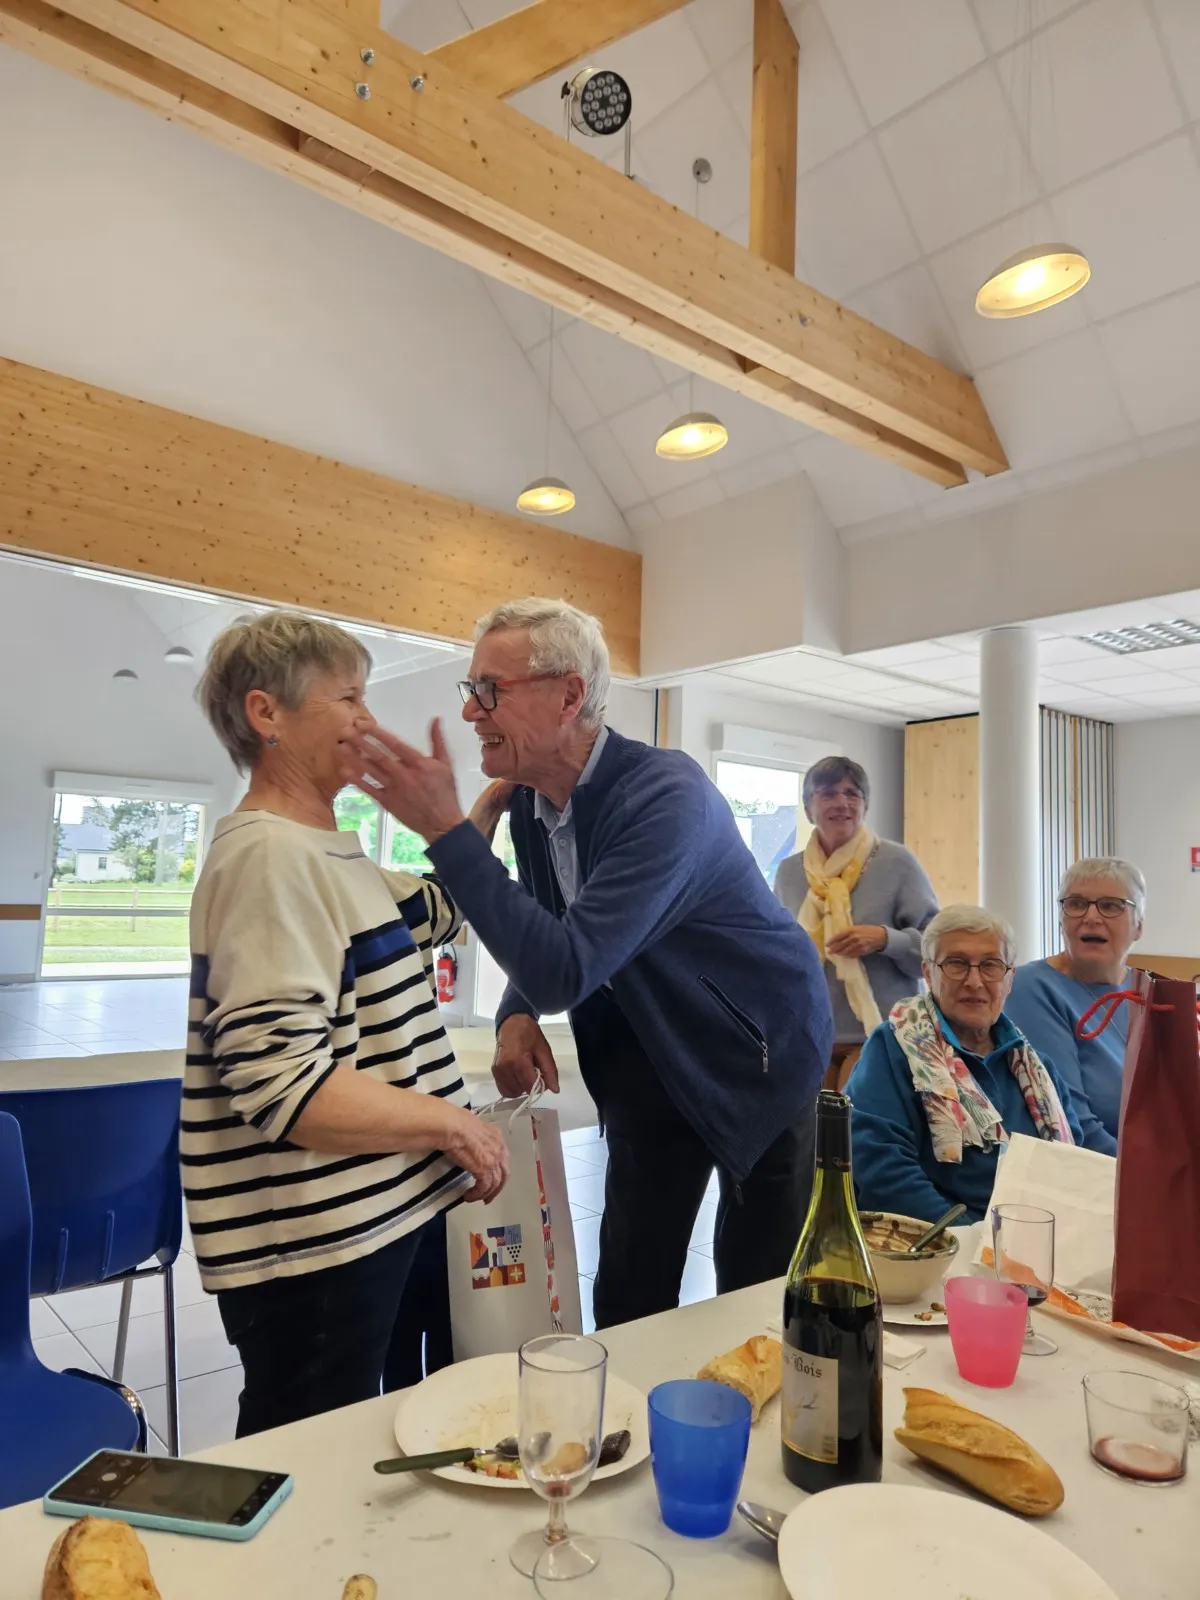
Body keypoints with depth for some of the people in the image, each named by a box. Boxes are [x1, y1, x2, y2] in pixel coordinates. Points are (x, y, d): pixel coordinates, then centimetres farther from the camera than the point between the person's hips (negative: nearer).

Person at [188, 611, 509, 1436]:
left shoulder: (331, 855, 9)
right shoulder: (269, 858, -22)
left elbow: (436, 909, 25)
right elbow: (283, 1085, -29)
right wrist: (452, 1126, -18)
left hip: (380, 1217, 10)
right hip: (313, 1249, -9)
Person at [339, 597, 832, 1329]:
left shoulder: (667, 796, -30)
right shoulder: (528, 799, -6)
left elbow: (568, 968, -38)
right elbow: (549, 942, 8)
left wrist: (446, 829, -37)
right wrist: (518, 1015, -13)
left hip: (755, 1060, -5)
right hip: (648, 1068, 6)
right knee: (627, 1301, 10)